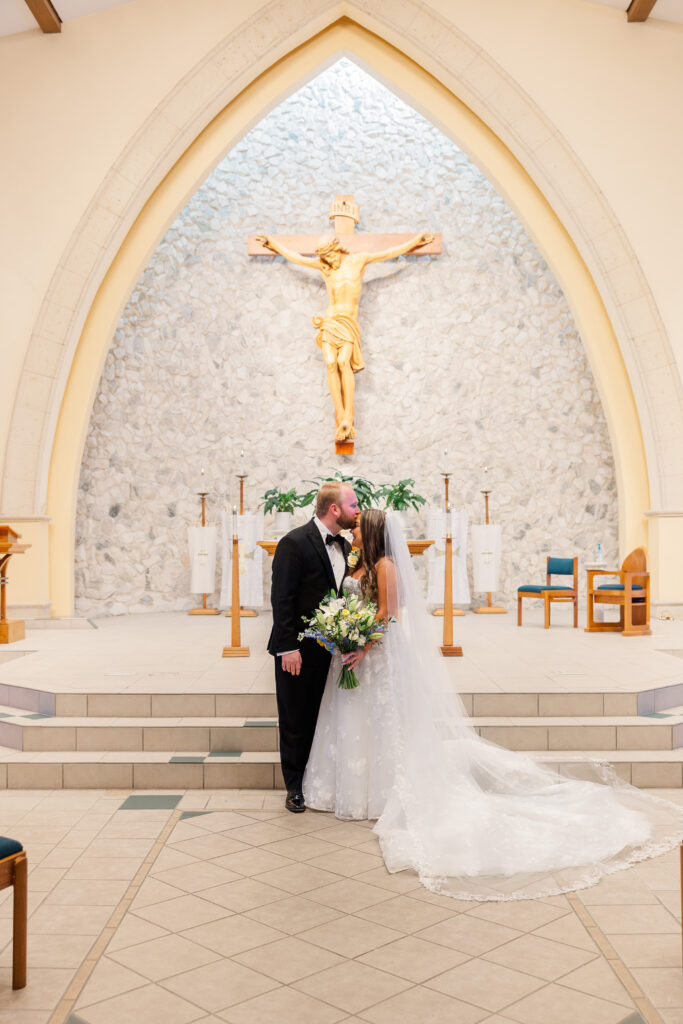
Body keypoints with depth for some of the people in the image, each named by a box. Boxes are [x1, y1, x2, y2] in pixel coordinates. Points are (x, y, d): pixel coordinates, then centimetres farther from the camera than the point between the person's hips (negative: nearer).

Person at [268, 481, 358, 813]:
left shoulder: (343, 546, 7)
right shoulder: (294, 543, -16)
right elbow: (281, 599, -17)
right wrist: (288, 648, -19)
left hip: (328, 647, 6)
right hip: (297, 649, -6)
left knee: (320, 720, 14)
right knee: (294, 721, 8)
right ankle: (295, 788, 22)